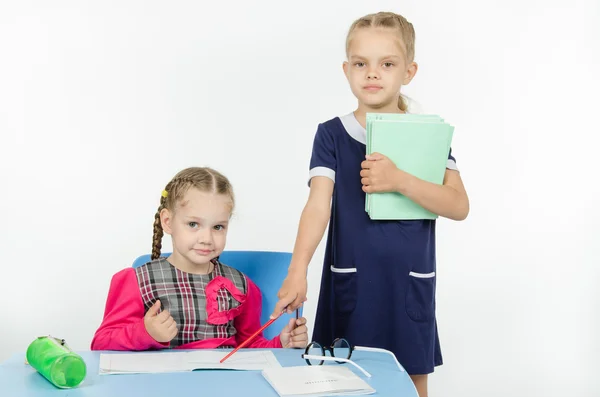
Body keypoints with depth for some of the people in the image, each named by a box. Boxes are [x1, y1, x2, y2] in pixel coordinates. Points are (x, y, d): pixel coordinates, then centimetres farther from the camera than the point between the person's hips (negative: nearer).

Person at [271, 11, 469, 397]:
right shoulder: (332, 134, -2)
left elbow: (459, 206, -9)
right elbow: (318, 205, -13)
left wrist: (399, 181, -23)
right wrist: (297, 271, -28)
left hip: (409, 285, 1)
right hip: (350, 284, -1)